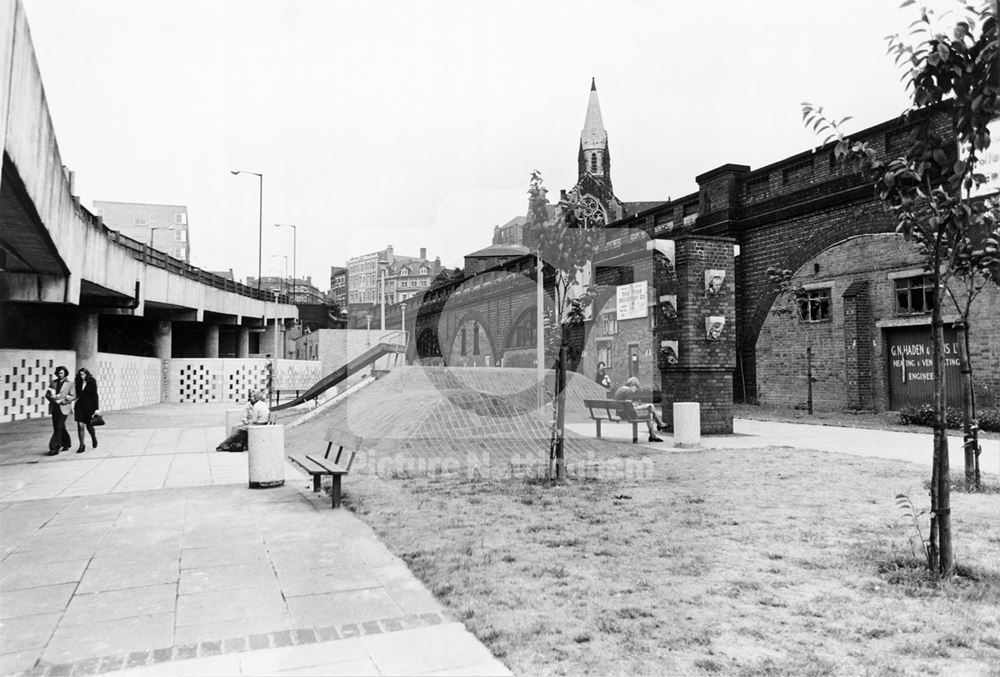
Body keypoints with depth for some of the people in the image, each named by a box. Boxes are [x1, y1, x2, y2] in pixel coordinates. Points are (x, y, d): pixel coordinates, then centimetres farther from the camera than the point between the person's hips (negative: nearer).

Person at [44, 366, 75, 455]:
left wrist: (63, 400, -14)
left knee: (59, 428, -10)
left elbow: (73, 396, -1)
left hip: (63, 408, -5)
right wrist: (52, 398, -11)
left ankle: (54, 448, -10)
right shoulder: (53, 382, 11)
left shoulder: (69, 383, 1)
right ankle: (66, 444, 28)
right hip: (54, 408, 5)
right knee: (59, 427, 11)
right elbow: (47, 394, 10)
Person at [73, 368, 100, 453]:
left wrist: (96, 408, -10)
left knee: (89, 425, 6)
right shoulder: (78, 383, 6)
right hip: (79, 406, 3)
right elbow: (77, 395, 13)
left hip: (89, 406, -3)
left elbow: (95, 396, -7)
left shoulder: (92, 383, -5)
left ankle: (94, 438, 36)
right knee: (80, 425, -5)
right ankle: (82, 445, 2)